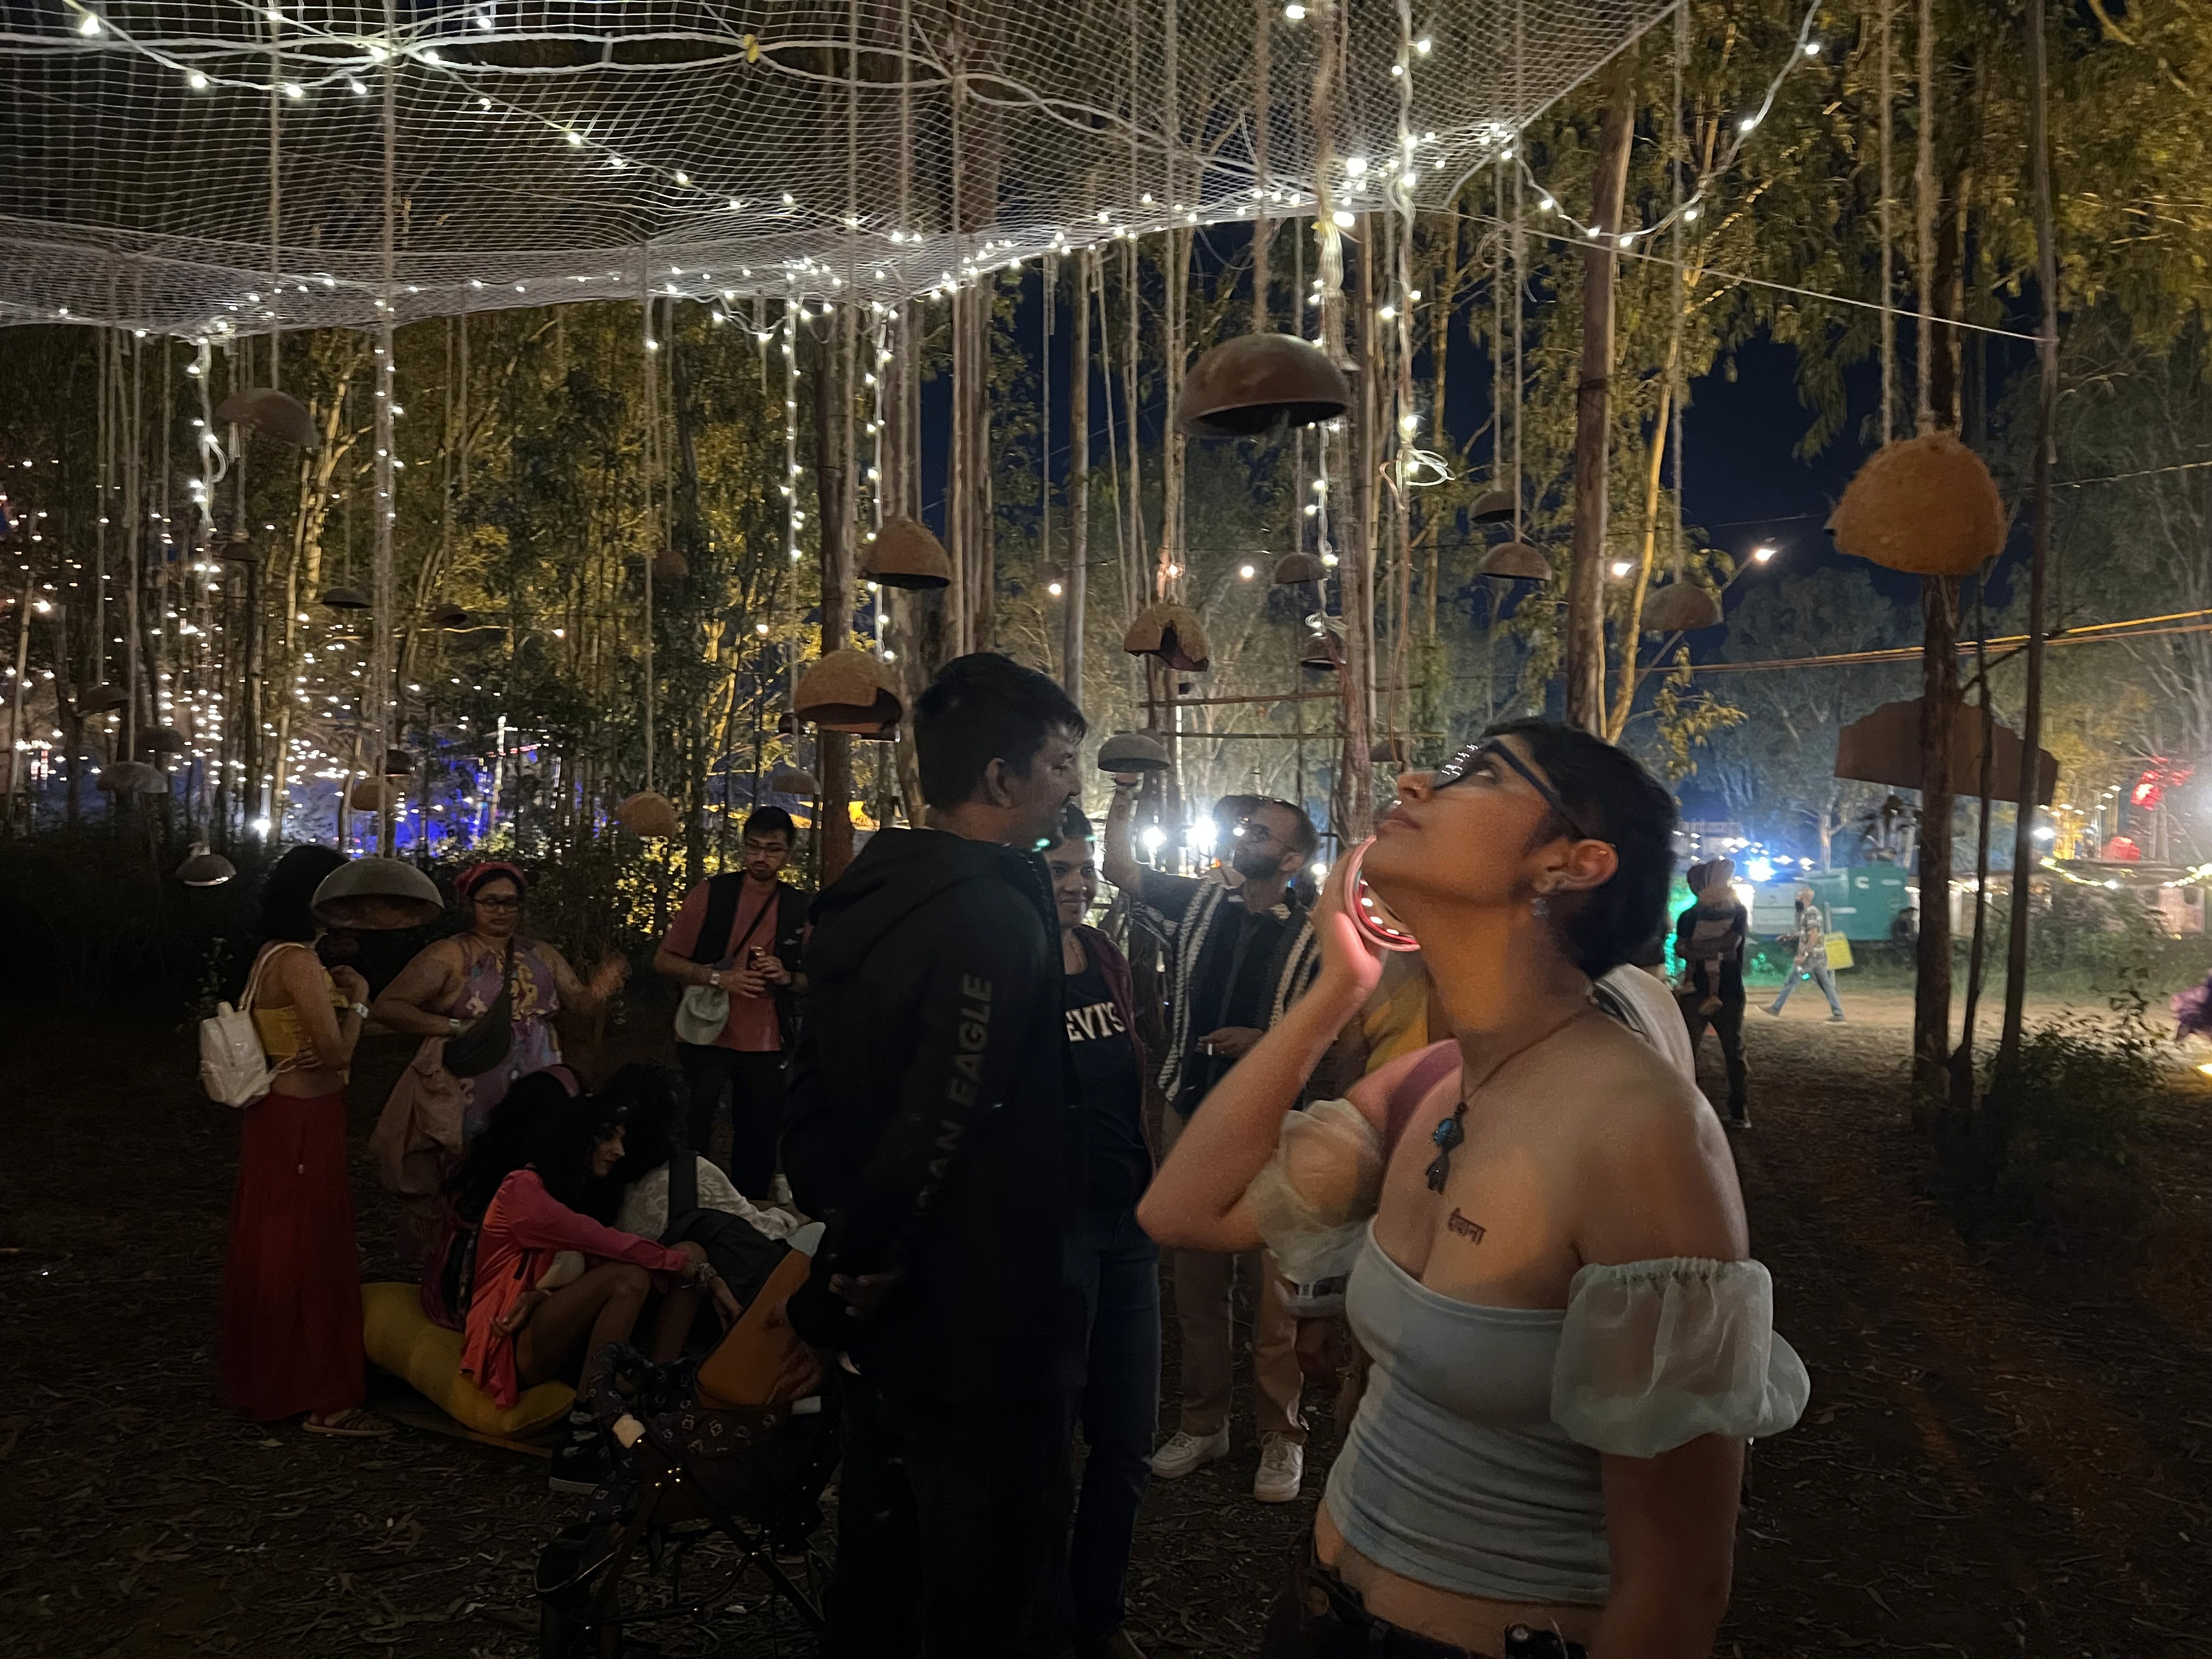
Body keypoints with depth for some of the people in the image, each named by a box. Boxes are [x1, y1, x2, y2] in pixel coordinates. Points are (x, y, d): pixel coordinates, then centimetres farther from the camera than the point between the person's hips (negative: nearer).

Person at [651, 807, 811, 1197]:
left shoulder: (800, 908, 4)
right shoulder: (711, 893, -1)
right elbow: (664, 960, -1)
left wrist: (786, 977, -11)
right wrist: (717, 977, -17)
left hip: (766, 1047, 2)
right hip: (706, 1037, -2)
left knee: (758, 1143, 8)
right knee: (690, 1139, 3)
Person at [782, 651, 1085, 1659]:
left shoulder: (861, 901, 7)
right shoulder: (997, 915, -22)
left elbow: (813, 1102, 10)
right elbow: (942, 1125, -30)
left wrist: (843, 1222, 6)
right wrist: (868, 1260, -17)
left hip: (881, 1323, 9)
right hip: (979, 1338, -9)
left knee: (876, 1578, 24)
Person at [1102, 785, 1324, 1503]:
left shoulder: (1311, 939, -3)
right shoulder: (1198, 904, 8)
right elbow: (1118, 867, 7)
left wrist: (1263, 1040, -17)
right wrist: (1124, 796, -2)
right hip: (1190, 1115, 4)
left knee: (1272, 1292, 0)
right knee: (1196, 1283, 13)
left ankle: (1281, 1438, 14)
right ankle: (1201, 1423, 26)